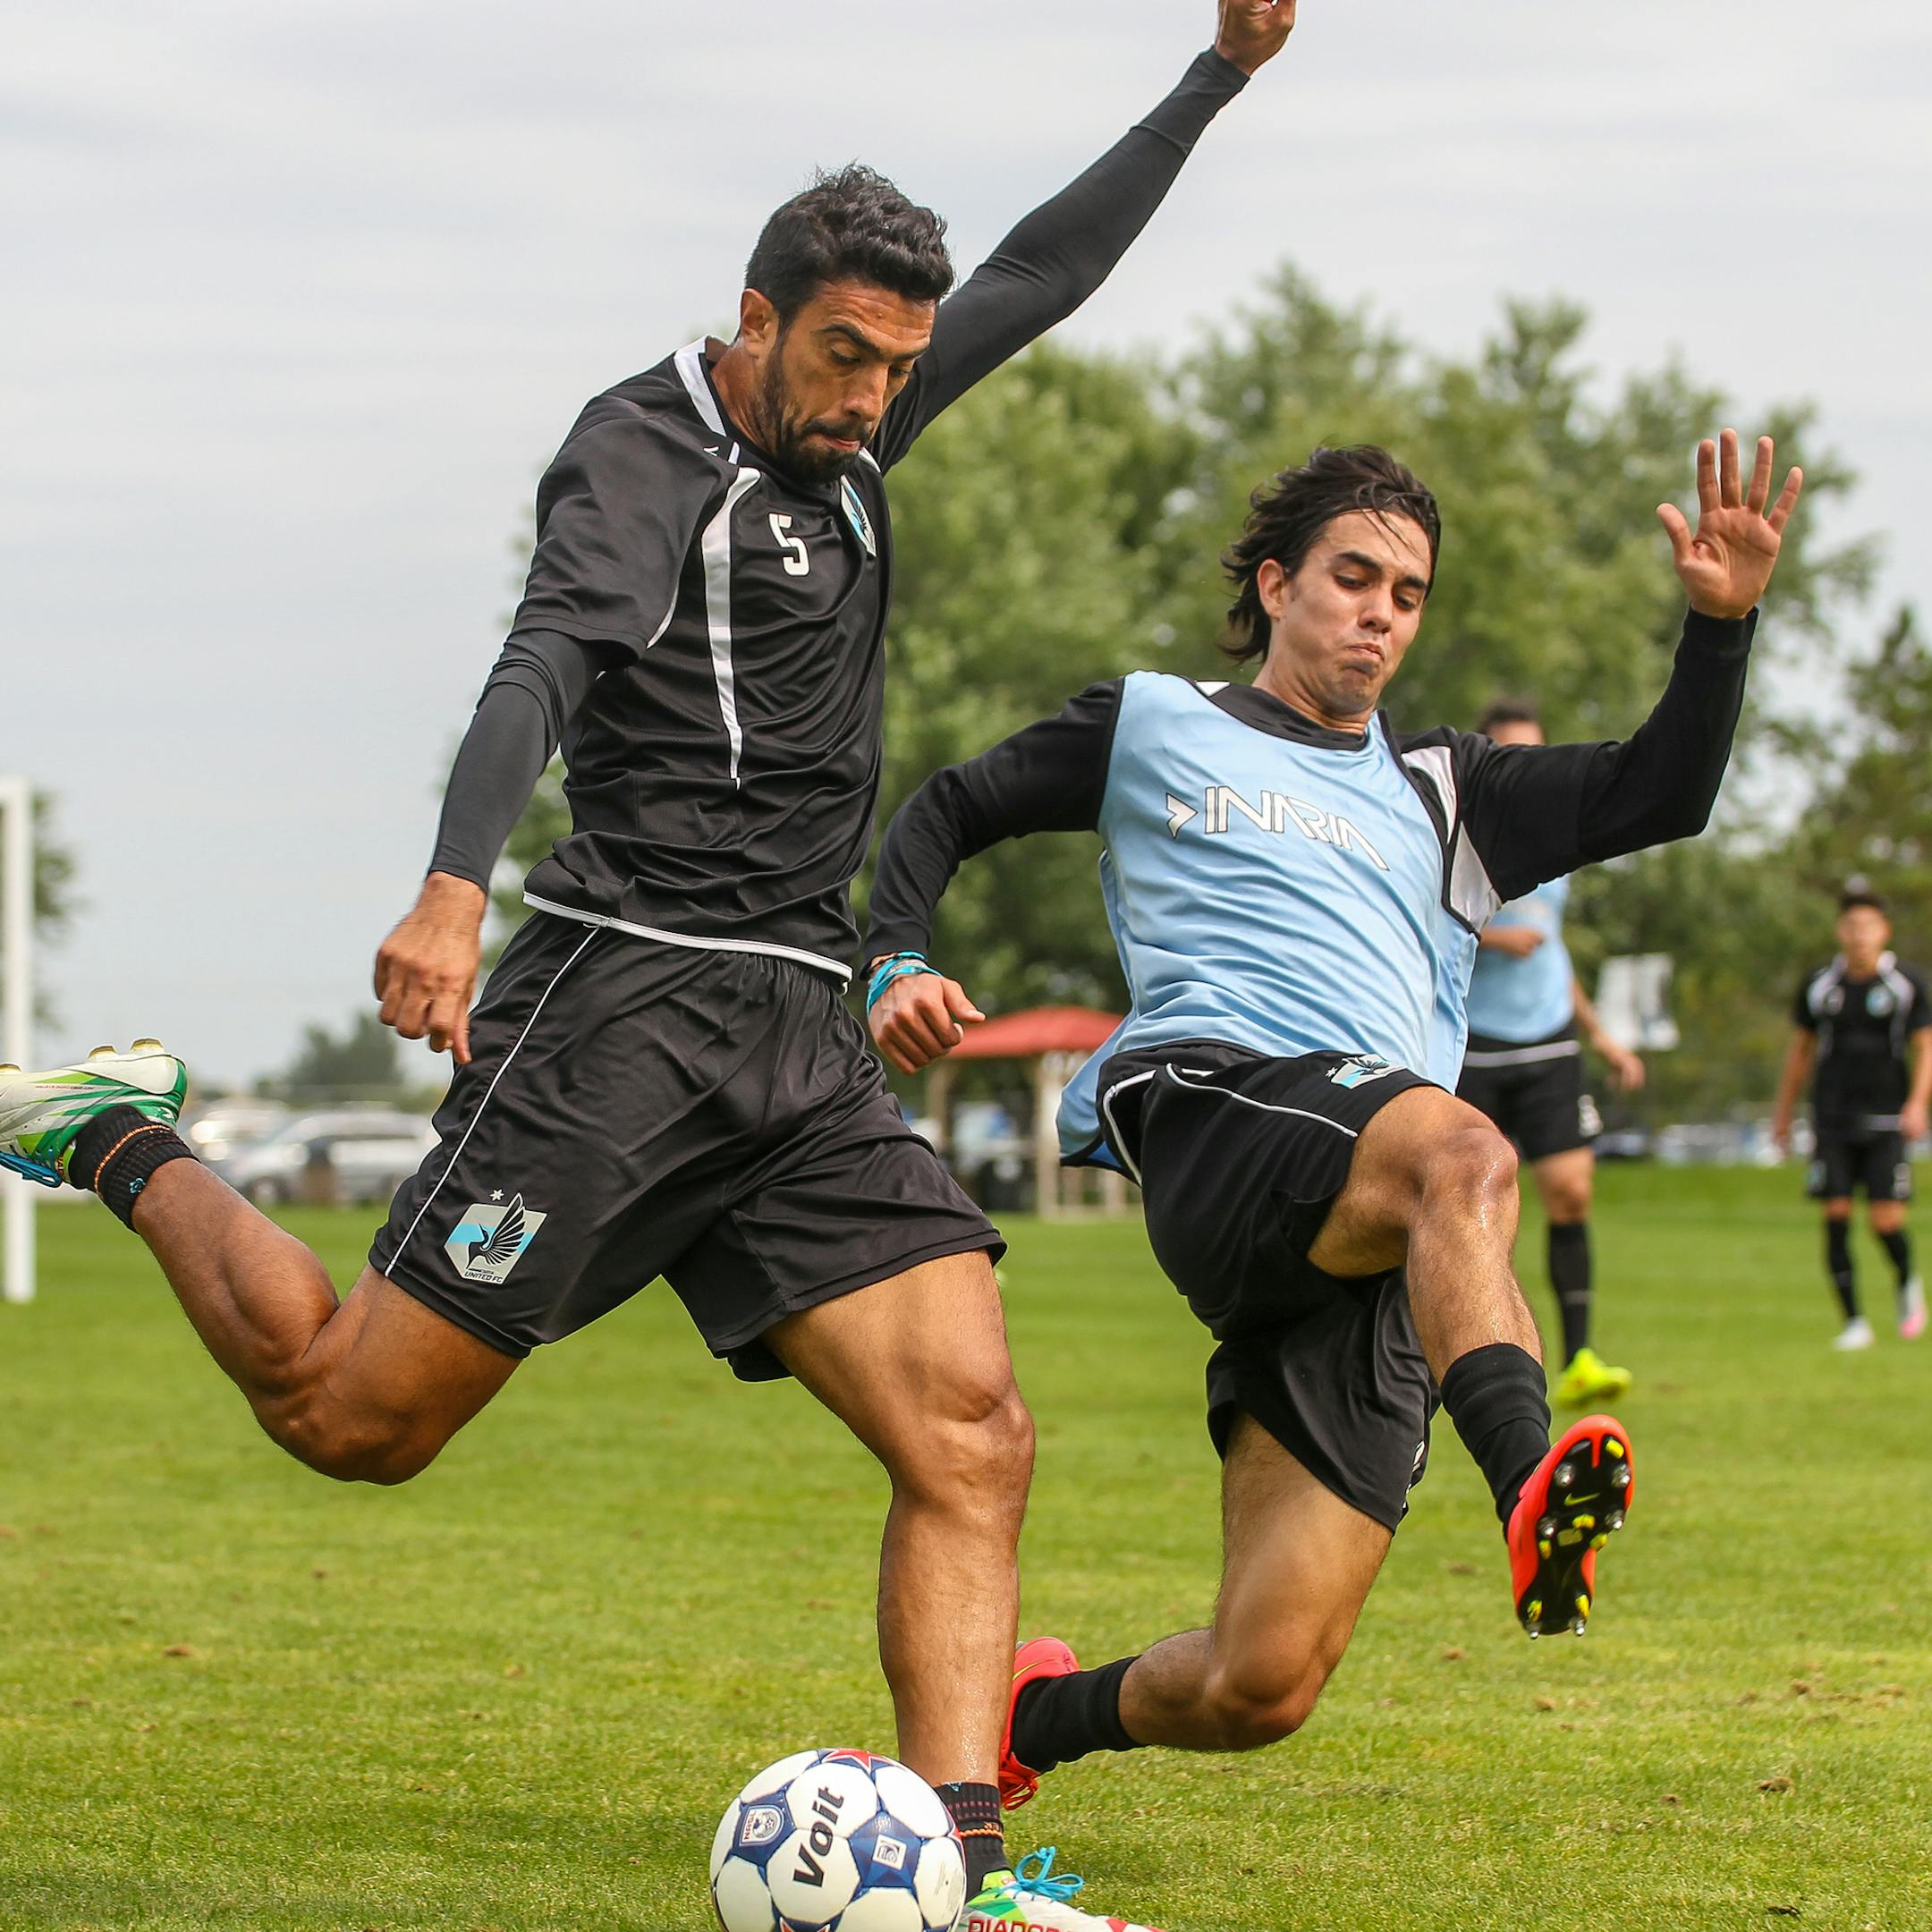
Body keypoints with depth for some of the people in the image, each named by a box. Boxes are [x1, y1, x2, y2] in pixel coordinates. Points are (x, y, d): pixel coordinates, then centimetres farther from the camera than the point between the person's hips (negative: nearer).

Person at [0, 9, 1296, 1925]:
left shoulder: (844, 440, 16)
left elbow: (1046, 269, 28)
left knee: (971, 1438, -9)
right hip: (624, 1003, -7)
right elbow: (543, 666, -25)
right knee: (349, 1413, -4)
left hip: (798, 1035, 7)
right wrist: (452, 886, -42)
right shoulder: (641, 451, -7)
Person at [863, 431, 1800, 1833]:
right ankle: (1530, 1481, -64)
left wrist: (1721, 623, 4)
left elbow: (1659, 797, 20)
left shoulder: (1440, 797, 31)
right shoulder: (1155, 728, 24)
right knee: (1460, 1152, -40)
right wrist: (900, 964, 10)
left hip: (1378, 1248, 4)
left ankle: (1038, 1714, 22)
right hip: (1210, 1099, -4)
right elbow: (947, 811, 30)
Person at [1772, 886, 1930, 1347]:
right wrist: (1783, 1114, 17)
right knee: (1836, 1217, -6)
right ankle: (1854, 1321, 2)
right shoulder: (1819, 985, 5)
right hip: (1833, 1119, 2)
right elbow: (1800, 1050, 15)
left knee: (1885, 1219, -9)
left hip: (1886, 1121, -2)